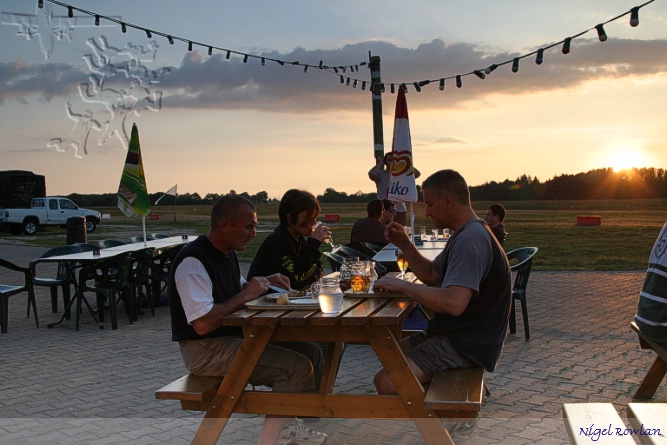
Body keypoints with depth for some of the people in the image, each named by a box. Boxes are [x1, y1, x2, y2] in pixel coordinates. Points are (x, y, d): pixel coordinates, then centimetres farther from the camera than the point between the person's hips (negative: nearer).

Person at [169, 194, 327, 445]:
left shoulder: (227, 252, 10)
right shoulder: (193, 261, -20)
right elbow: (203, 324, -28)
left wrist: (265, 283, 6)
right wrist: (246, 295, -20)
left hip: (234, 335, 10)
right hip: (205, 350, -10)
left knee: (311, 352, 4)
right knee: (298, 367, -21)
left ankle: (287, 424, 11)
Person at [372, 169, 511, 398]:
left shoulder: (470, 240, -23)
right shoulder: (467, 234, 14)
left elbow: (454, 303, -34)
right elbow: (431, 274, 22)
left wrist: (402, 285, -24)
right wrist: (405, 245, 7)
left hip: (467, 346, -11)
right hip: (454, 334, 11)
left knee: (386, 382, -23)